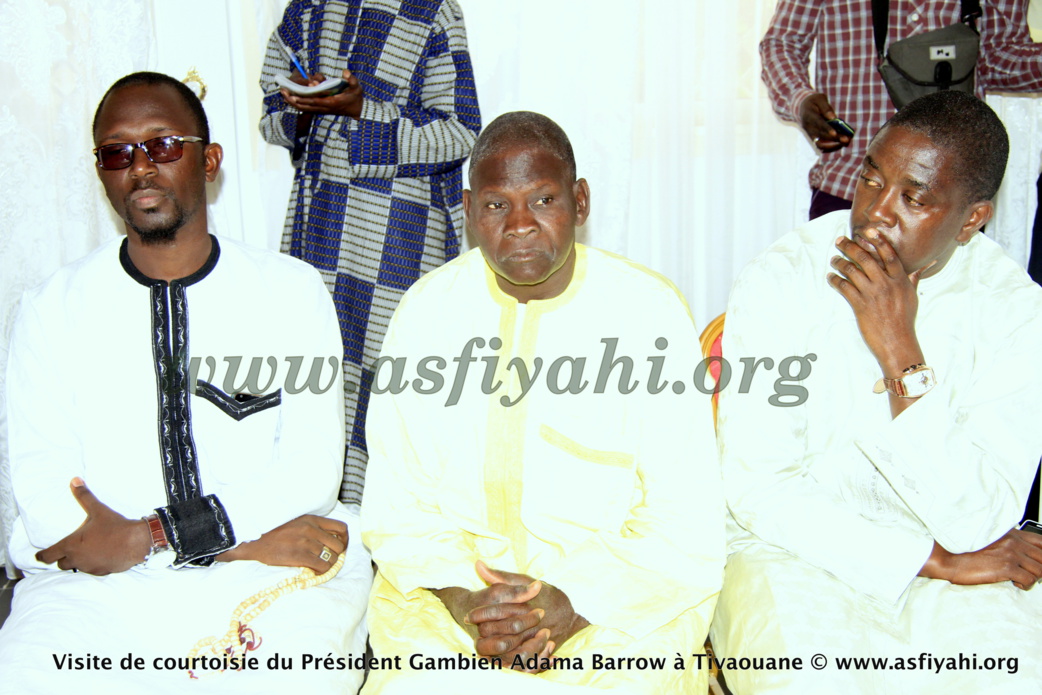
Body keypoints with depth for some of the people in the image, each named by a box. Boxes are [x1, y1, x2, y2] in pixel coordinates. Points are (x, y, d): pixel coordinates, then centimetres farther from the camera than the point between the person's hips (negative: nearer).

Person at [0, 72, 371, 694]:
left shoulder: (293, 291, 4)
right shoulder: (53, 309, 6)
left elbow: (311, 474, -3)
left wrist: (147, 537, -12)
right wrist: (249, 534, -12)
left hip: (270, 575, -1)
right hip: (95, 582, 2)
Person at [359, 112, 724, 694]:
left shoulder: (651, 309, -6)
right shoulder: (429, 307, 1)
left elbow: (686, 523, -7)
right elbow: (395, 500, 1)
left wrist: (574, 605, -19)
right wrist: (460, 596, -15)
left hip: (621, 600, -1)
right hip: (452, 577, 2)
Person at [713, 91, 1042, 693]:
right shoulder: (780, 281, -12)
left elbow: (977, 525, -16)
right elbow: (758, 491, -13)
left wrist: (900, 353, -24)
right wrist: (933, 557, -13)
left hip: (957, 567, 2)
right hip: (800, 547, -2)